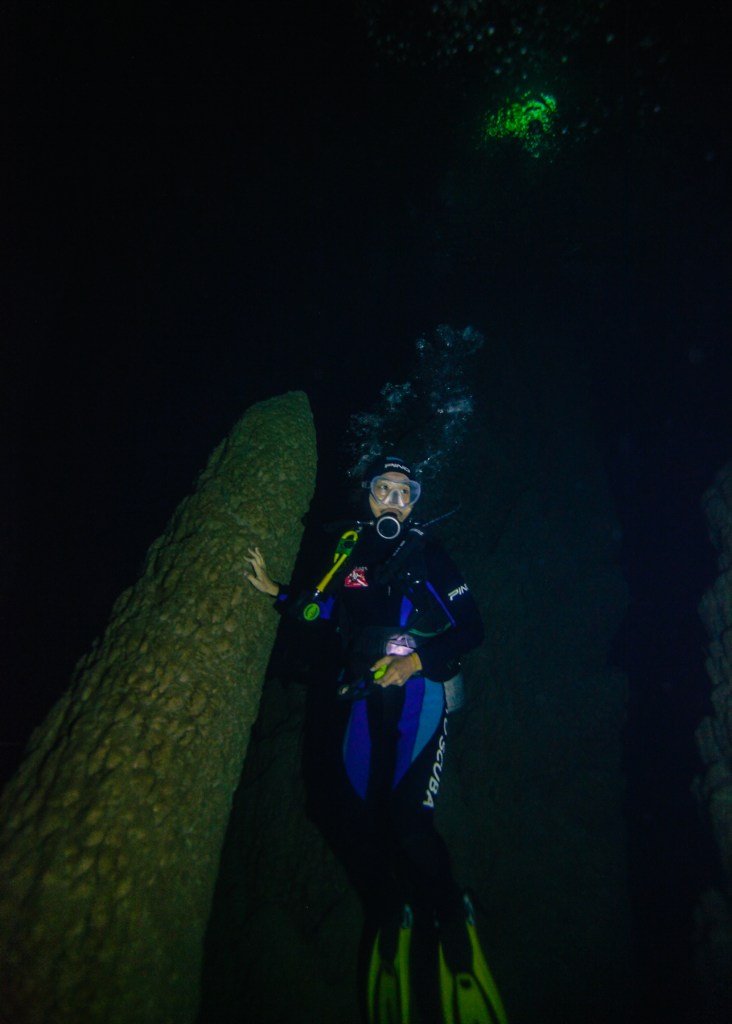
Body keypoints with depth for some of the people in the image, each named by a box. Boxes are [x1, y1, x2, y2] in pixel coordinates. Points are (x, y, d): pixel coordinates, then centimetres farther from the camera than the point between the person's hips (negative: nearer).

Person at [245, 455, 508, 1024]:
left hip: (421, 689, -4)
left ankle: (453, 920, 12)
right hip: (368, 697, 4)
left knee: (409, 821, -16)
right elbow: (325, 611, 23)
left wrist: (416, 661, -15)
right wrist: (275, 591, 18)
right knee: (360, 823, 3)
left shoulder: (427, 551, -1)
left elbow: (471, 628, -4)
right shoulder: (349, 549, 10)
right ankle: (390, 920, 32)